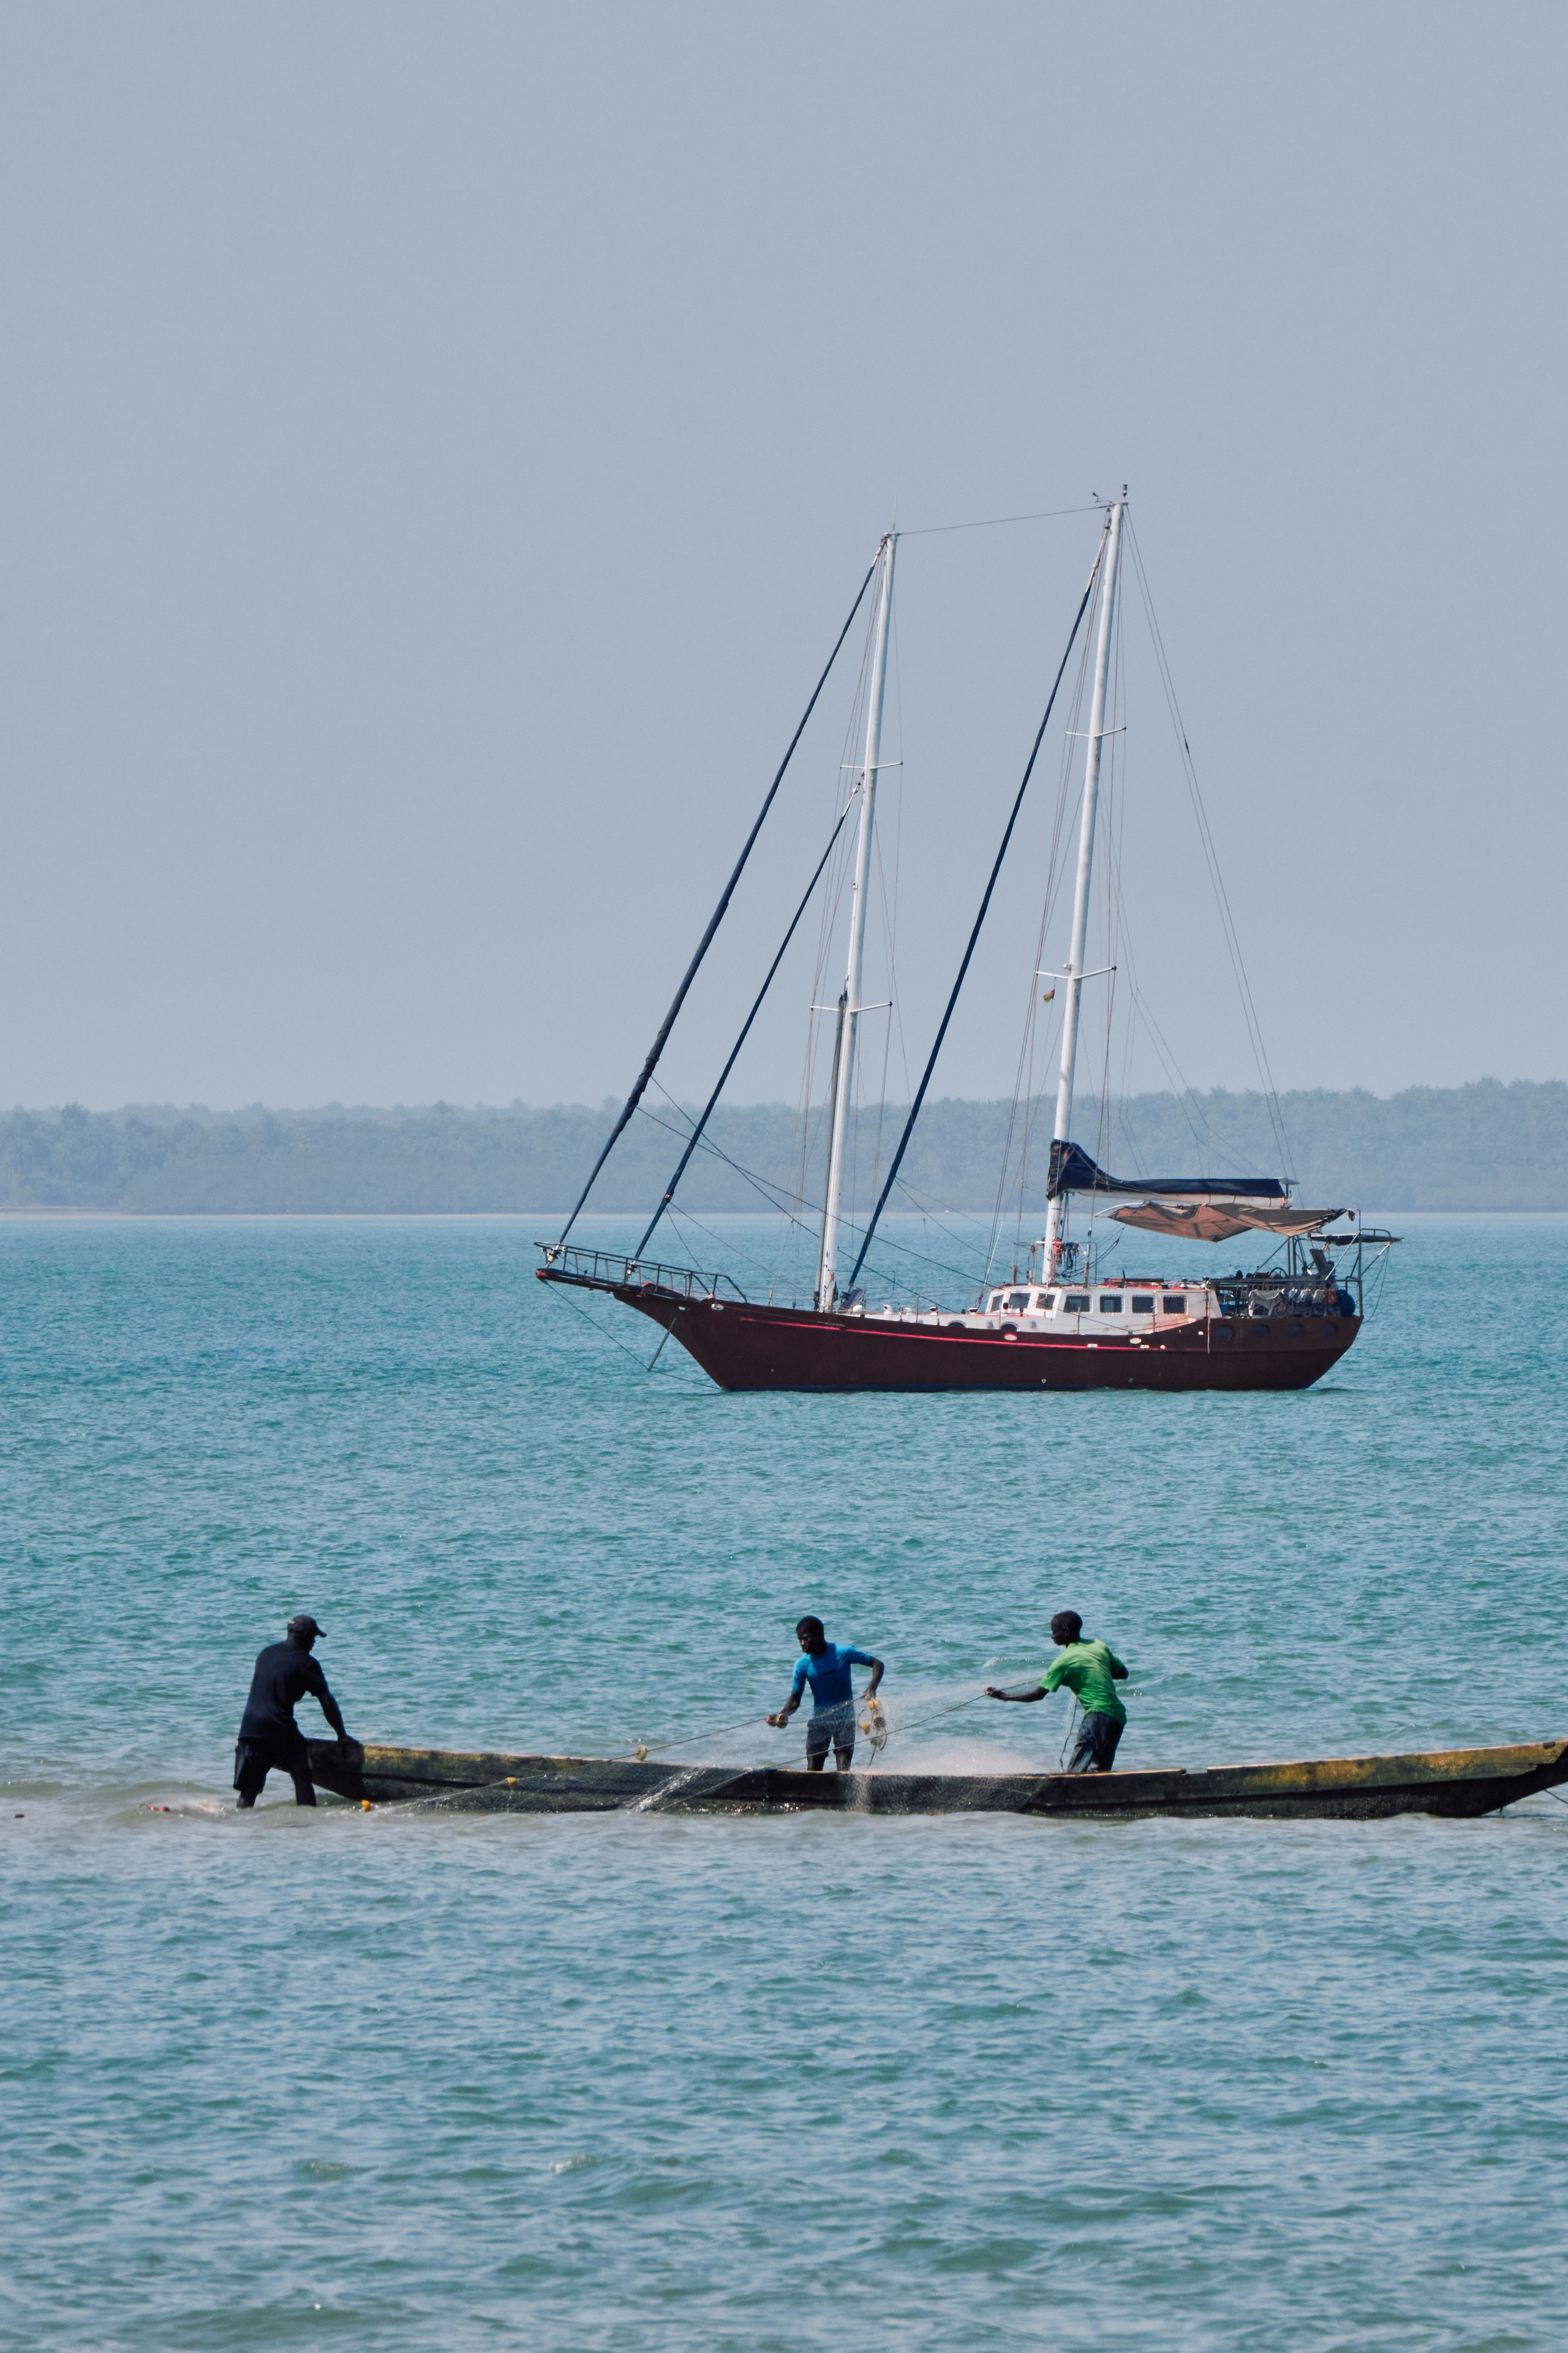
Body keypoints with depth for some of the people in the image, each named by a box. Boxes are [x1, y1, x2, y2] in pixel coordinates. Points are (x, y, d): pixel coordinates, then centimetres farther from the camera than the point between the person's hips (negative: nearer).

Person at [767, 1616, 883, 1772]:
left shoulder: (843, 1652, -11)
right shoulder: (803, 1664, -4)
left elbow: (877, 1664, -4)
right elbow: (795, 1701, -2)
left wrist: (872, 1688, -22)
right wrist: (781, 1716, -23)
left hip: (844, 1717, -2)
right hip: (819, 1717, 2)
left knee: (843, 1771, -14)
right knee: (812, 1772, -6)